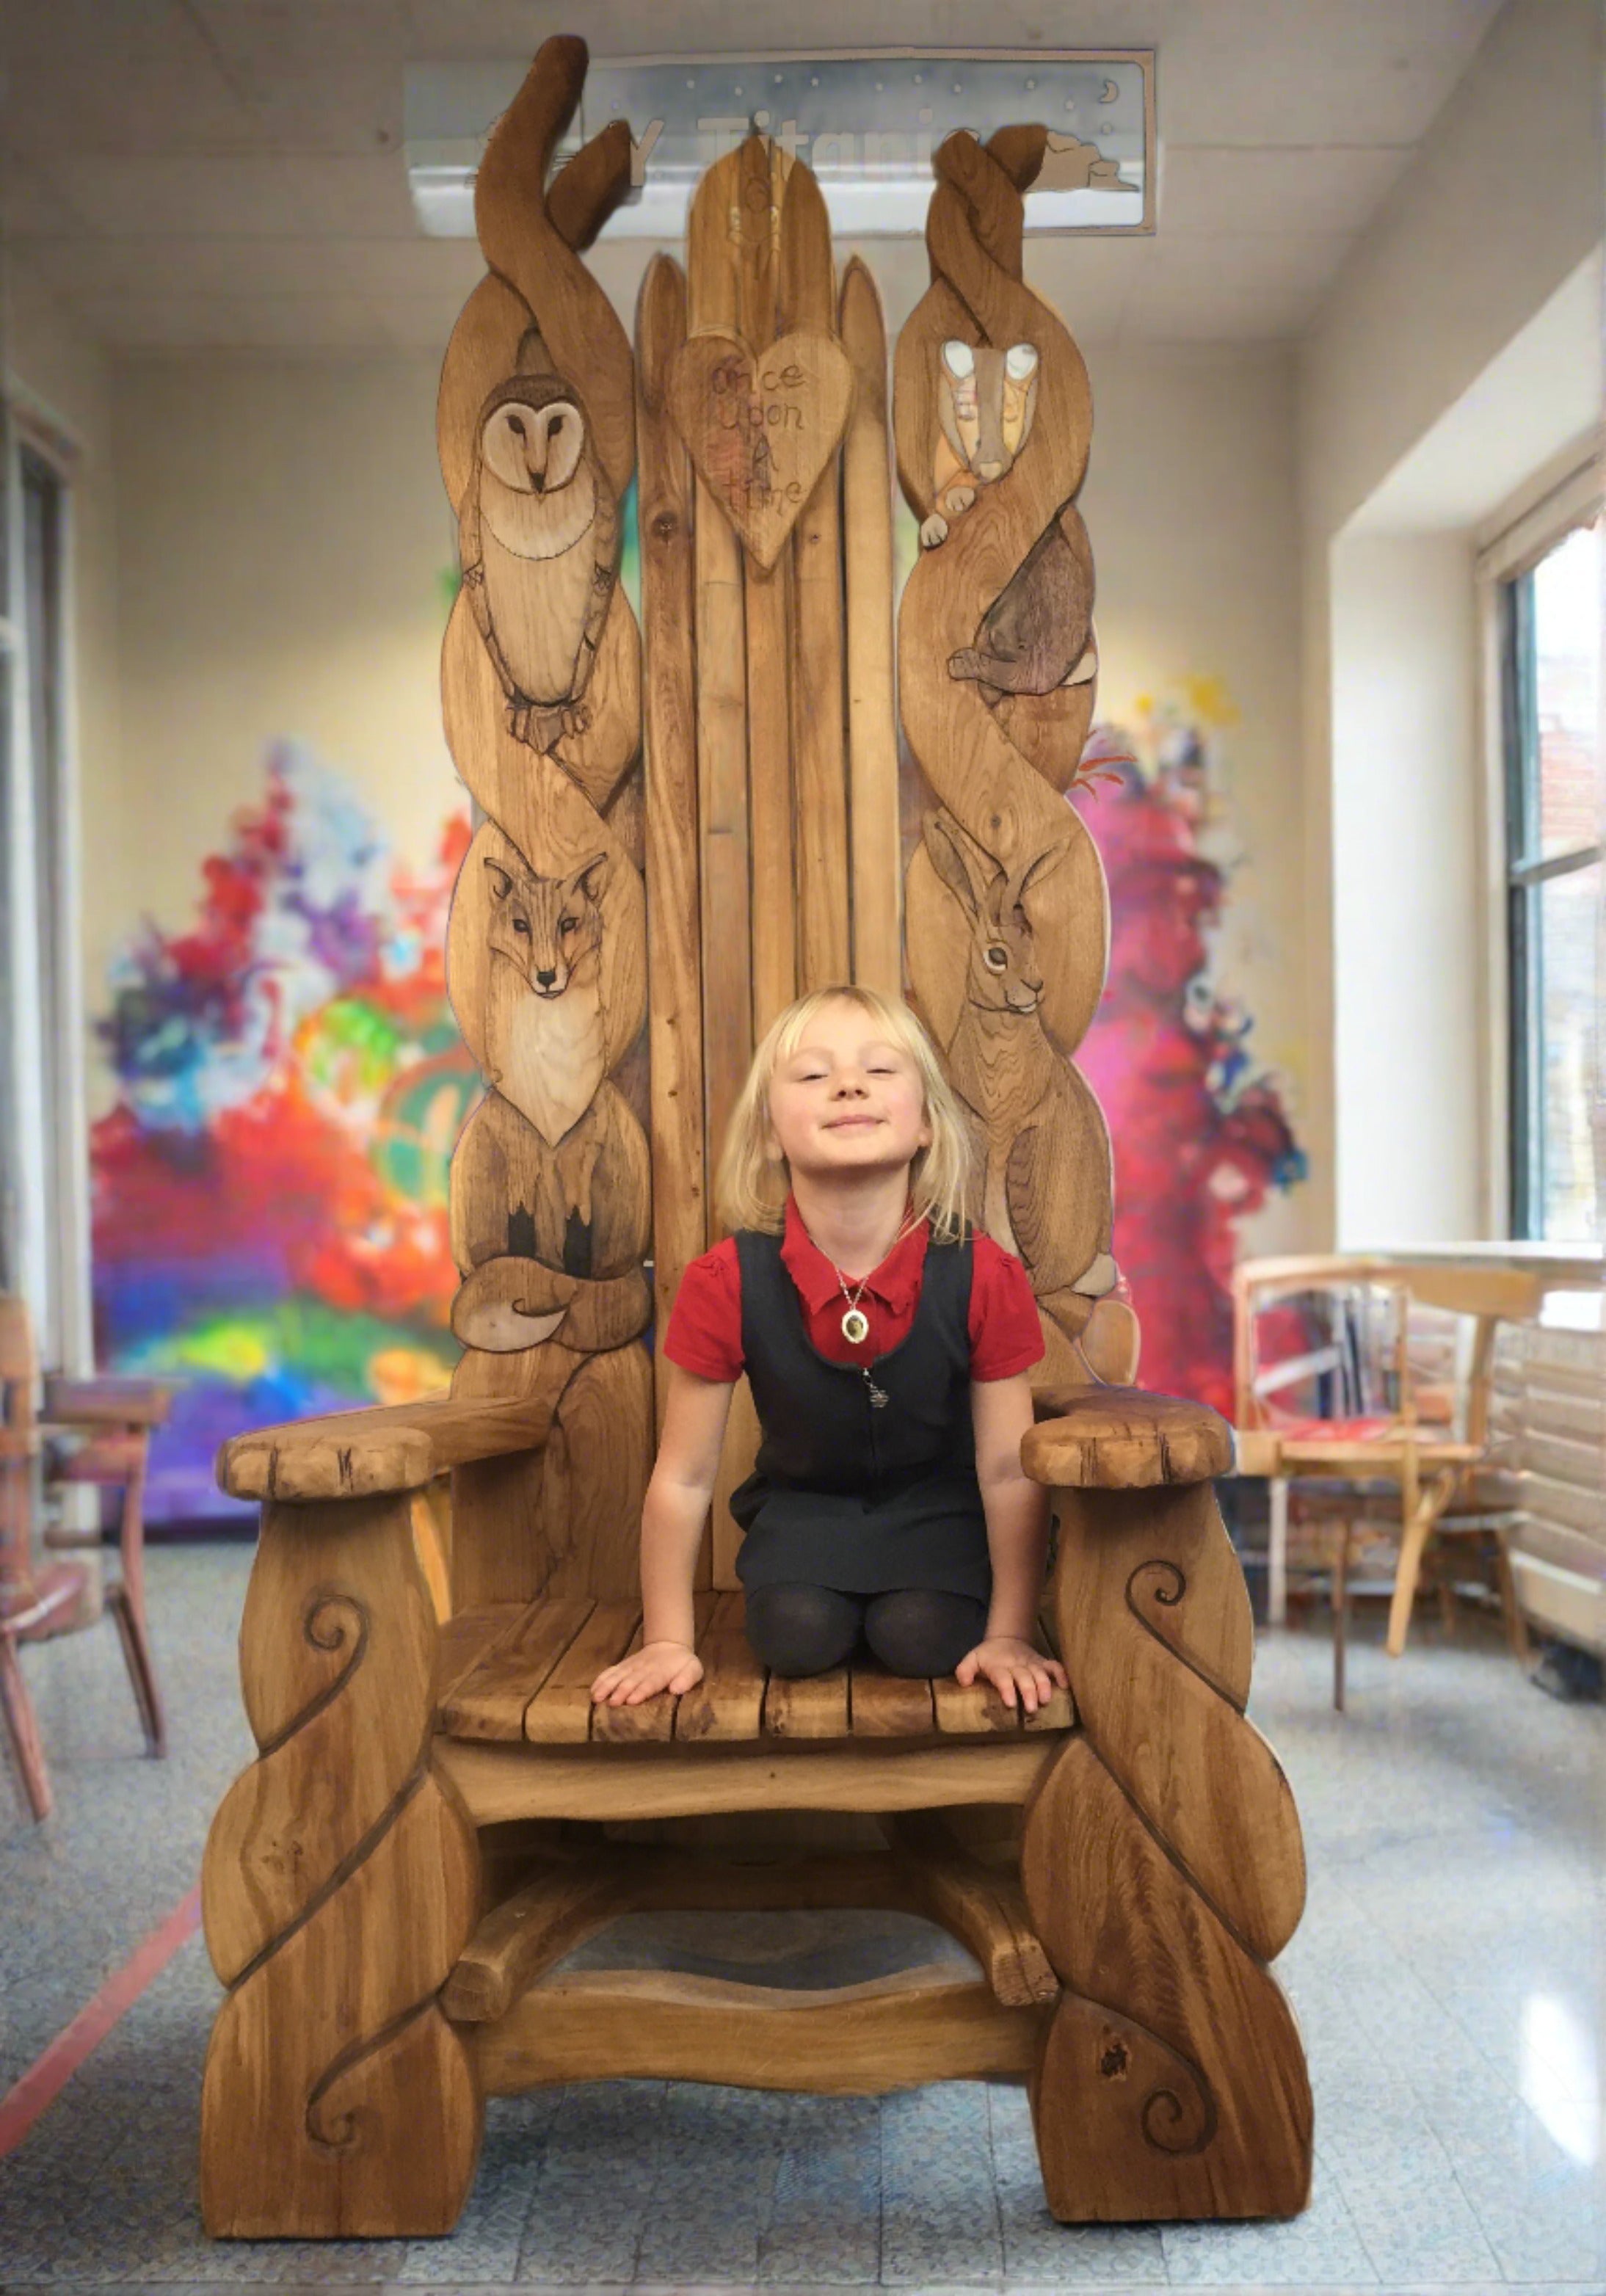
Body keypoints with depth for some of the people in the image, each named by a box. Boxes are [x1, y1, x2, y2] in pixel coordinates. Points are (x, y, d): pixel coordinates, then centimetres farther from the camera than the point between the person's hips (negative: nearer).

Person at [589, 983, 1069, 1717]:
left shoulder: (984, 1276, -23)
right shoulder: (727, 1283, -23)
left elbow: (1008, 1469, -13)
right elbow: (683, 1477, -13)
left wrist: (1009, 1635, -9)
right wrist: (667, 1643, -9)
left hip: (936, 1502, 0)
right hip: (803, 1501, 1)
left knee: (922, 1637, -23)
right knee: (796, 1635, -23)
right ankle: (823, 1594, 12)